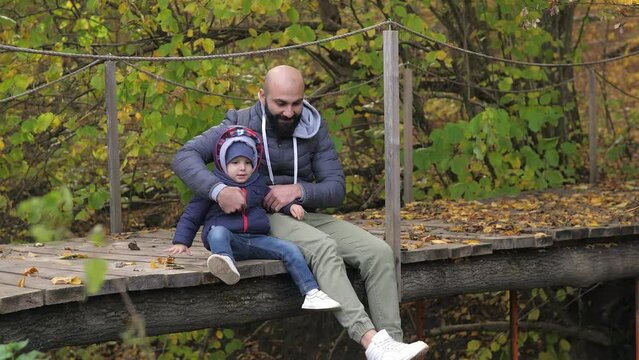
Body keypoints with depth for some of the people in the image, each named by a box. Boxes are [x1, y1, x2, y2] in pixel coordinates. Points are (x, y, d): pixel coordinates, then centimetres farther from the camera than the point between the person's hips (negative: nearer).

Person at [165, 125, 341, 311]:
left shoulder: (258, 184, 16)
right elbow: (191, 215, 7)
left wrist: (291, 206, 14)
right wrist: (181, 241, -4)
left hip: (257, 239, 4)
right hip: (229, 240, -4)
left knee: (291, 250, -14)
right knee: (218, 232, -37)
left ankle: (311, 294, -17)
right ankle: (226, 264, -67)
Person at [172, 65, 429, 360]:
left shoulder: (314, 129, 3)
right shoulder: (242, 124, -5)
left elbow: (336, 188, 2)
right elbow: (185, 157, -14)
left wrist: (298, 189, -20)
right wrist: (218, 189, -33)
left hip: (307, 217, 5)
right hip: (262, 220, -5)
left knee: (379, 252, -19)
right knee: (324, 248, -35)